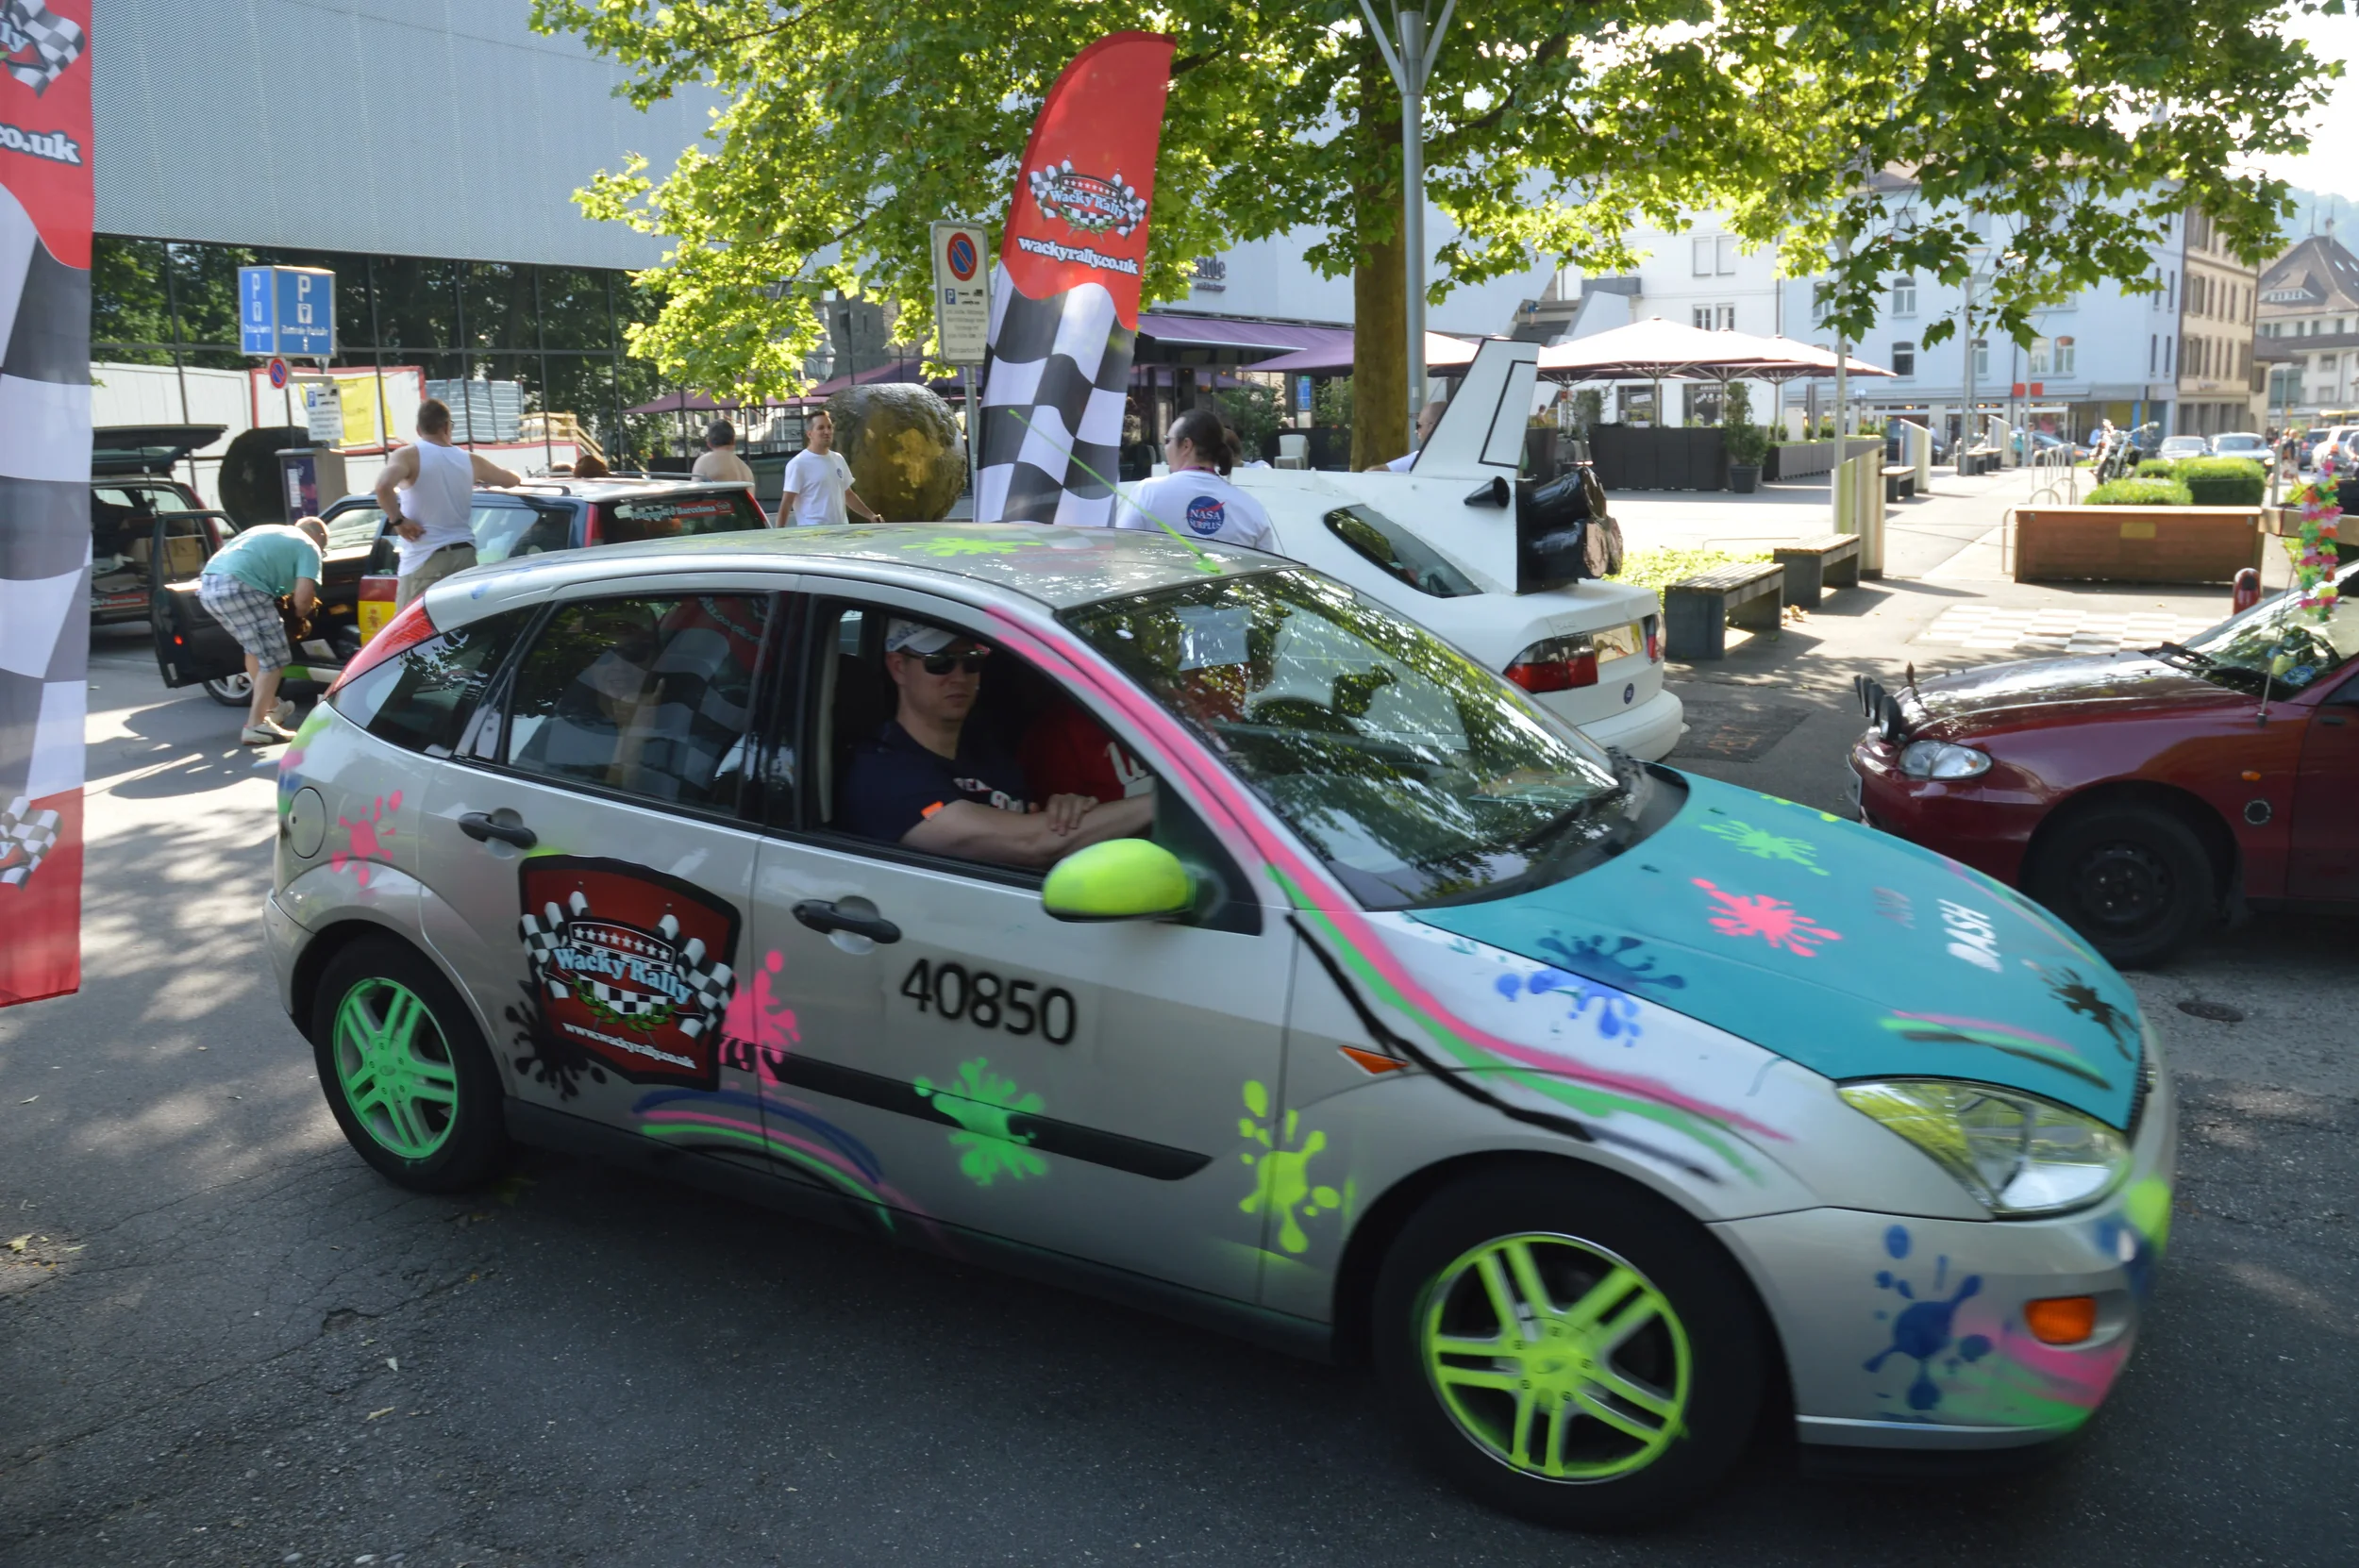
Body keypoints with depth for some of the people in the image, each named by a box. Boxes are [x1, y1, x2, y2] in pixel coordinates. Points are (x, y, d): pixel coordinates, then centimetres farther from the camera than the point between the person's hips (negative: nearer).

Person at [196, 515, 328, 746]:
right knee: (273, 657, 2)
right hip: (238, 587, -8)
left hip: (208, 584, 8)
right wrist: (300, 613, 19)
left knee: (257, 648, 26)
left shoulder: (270, 532, 32)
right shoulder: (308, 547, 10)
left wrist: (284, 595, 40)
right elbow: (303, 597, -2)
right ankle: (256, 725, 1)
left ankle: (268, 705, 36)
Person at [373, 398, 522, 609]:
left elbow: (383, 486, -24)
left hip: (425, 559, -5)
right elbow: (513, 479, 24)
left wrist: (397, 520, -10)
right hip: (464, 555, 5)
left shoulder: (410, 456, -5)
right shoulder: (470, 461, 9)